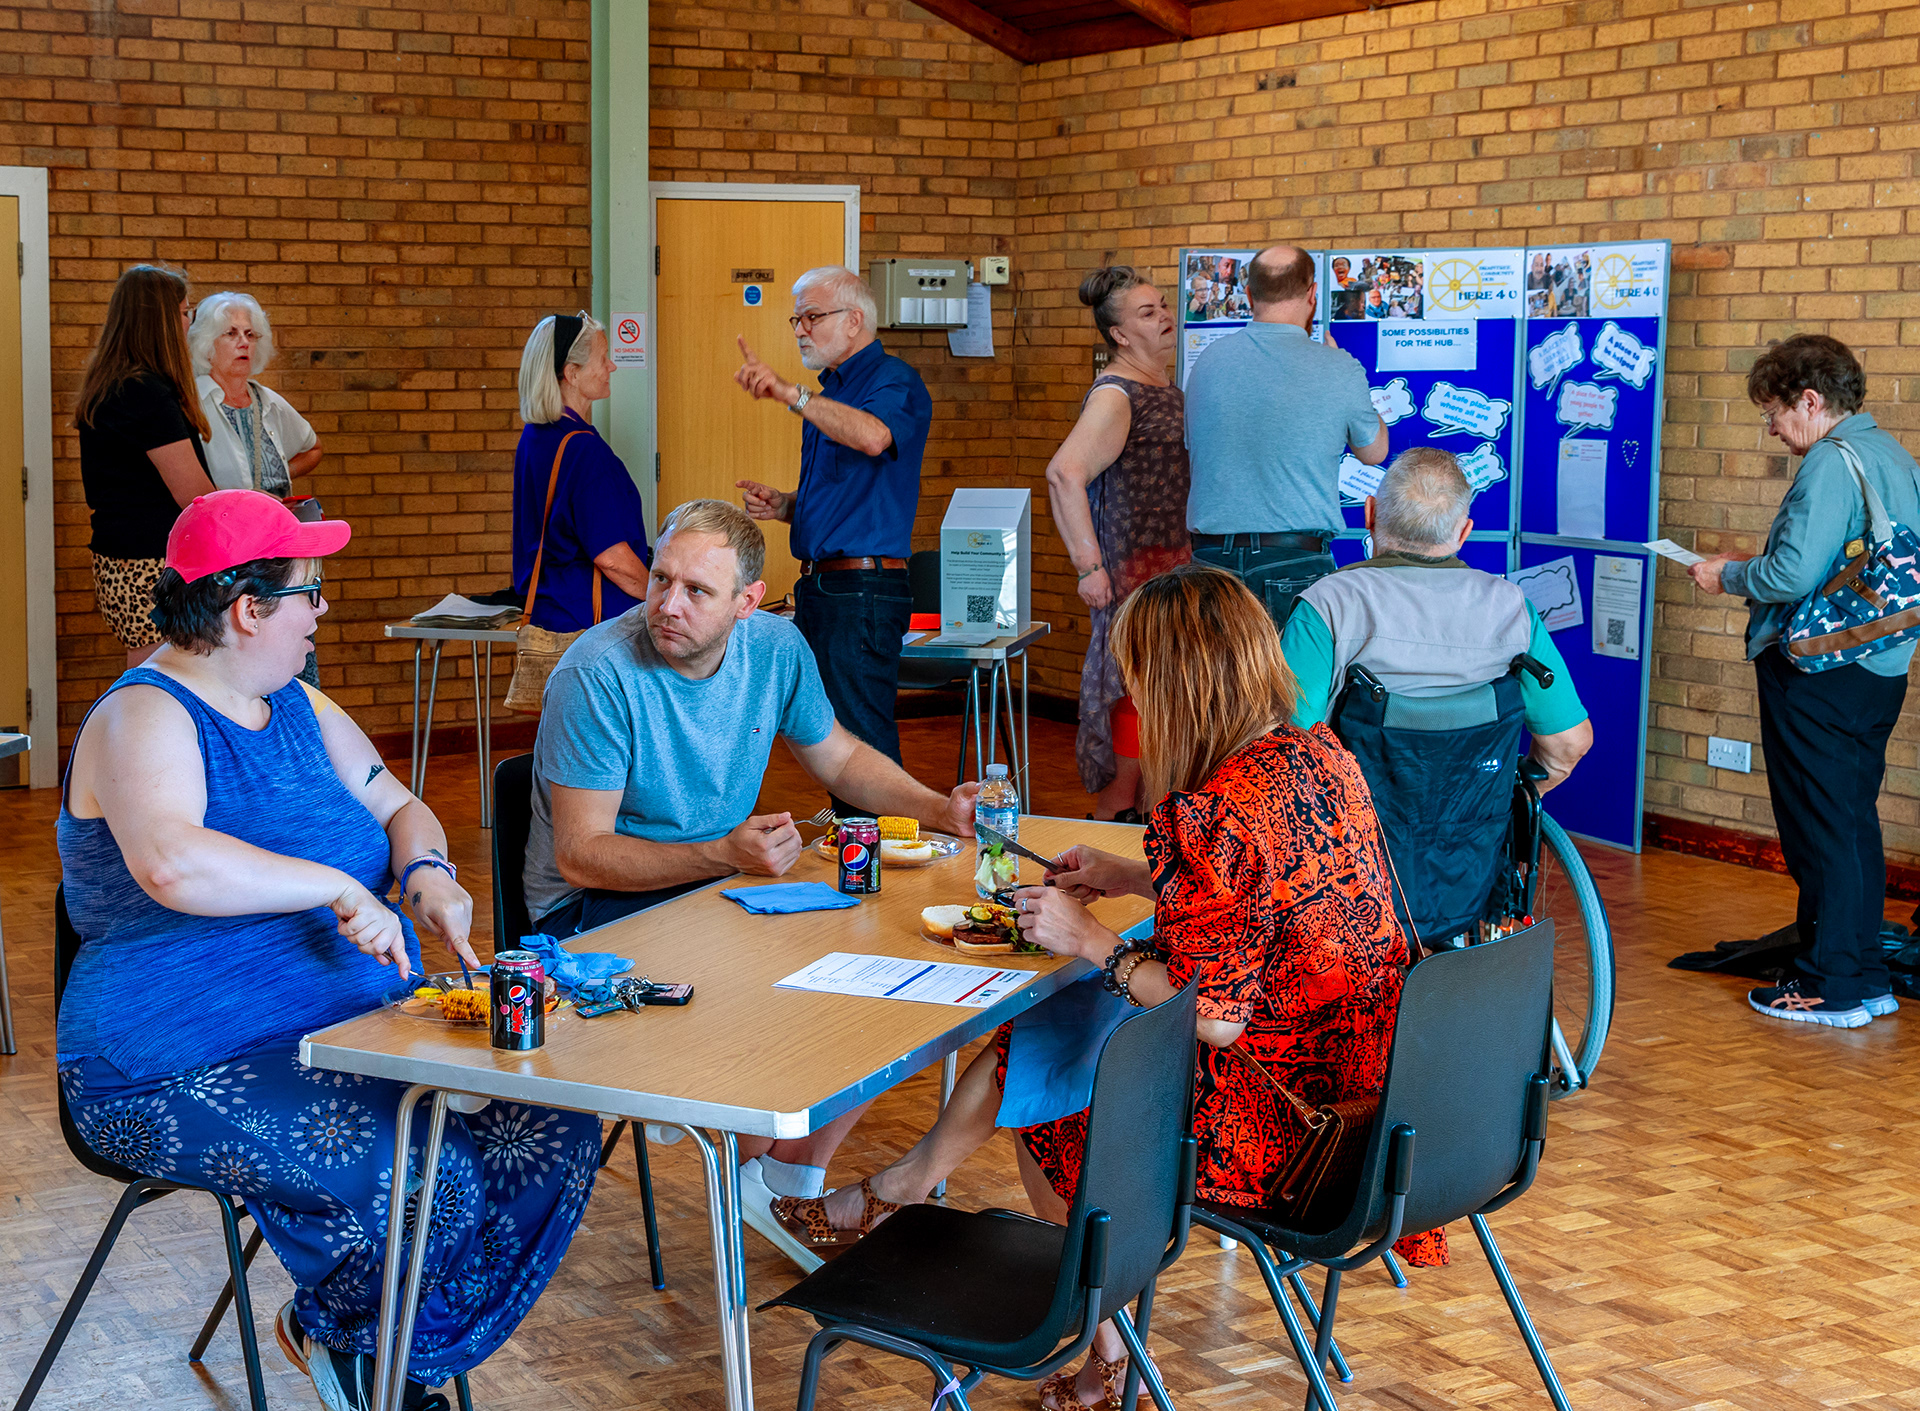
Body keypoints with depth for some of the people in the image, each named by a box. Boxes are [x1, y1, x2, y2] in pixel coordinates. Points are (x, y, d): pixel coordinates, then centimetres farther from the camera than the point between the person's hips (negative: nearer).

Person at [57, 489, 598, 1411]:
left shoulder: (297, 708, 15)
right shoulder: (144, 721, -13)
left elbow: (397, 808, 21)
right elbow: (171, 864, -33)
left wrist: (428, 874, -2)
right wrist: (337, 888, -28)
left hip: (359, 1029, 9)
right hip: (188, 1074, -9)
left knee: (552, 1128, -11)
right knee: (419, 1176, -30)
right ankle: (340, 1331, 4)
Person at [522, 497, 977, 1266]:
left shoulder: (775, 649, -4)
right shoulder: (597, 675, -23)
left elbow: (840, 757, 14)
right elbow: (579, 854, -23)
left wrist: (939, 810, -3)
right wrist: (725, 855, -32)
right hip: (595, 909, -6)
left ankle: (792, 1179, 5)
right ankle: (754, 1169, 0)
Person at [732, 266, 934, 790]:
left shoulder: (893, 380, -8)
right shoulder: (829, 392, 21)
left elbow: (874, 437, -33)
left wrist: (791, 394, -34)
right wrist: (781, 505, 10)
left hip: (864, 589, -10)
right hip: (818, 588, 10)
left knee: (862, 742, -10)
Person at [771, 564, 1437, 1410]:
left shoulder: (1217, 813, -25)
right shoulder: (1323, 756, 2)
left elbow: (1212, 1018, -24)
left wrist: (1092, 941, -10)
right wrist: (1135, 879, 20)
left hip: (1274, 1119, -9)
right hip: (1346, 1078, 9)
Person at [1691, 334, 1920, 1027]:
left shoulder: (1832, 462, -17)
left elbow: (1794, 574, -24)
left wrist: (1730, 575, -6)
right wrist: (1756, 571, 17)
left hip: (1818, 676, -9)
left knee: (1821, 828, -1)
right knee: (1854, 824, 16)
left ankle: (1833, 988, 5)